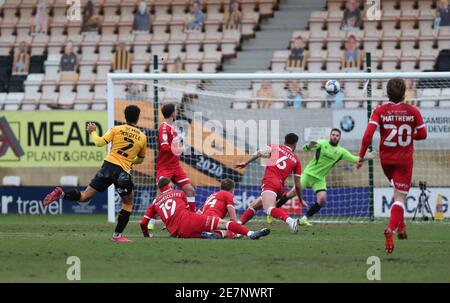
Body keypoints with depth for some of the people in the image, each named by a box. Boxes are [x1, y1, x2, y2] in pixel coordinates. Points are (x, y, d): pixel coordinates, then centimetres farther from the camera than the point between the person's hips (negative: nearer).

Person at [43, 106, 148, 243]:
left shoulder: (117, 129, 7)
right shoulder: (142, 137, 9)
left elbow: (99, 142, 0)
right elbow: (140, 159, 21)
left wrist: (92, 132, 18)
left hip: (108, 165, 2)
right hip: (123, 172, -1)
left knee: (85, 197, 4)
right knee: (128, 203, 18)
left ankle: (61, 194, -22)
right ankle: (117, 235, 12)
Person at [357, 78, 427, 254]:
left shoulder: (380, 111, -7)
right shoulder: (412, 111, -6)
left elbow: (368, 134, -16)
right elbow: (422, 134, 1)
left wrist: (361, 156, -10)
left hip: (386, 159, 2)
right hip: (405, 160, -2)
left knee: (398, 192, 28)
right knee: (400, 198, -4)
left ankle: (401, 225, 25)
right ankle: (391, 228, -27)